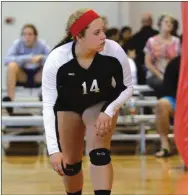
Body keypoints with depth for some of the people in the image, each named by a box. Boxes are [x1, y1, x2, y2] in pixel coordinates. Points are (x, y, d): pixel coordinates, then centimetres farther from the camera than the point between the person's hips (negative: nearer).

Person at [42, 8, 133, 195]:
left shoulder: (114, 51, -33)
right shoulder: (56, 59, -36)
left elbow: (127, 88, -14)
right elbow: (48, 105, -31)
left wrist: (109, 111, -30)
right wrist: (53, 149, -38)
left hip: (103, 104, 0)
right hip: (67, 106, 0)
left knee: (99, 153, -23)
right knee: (70, 164, 8)